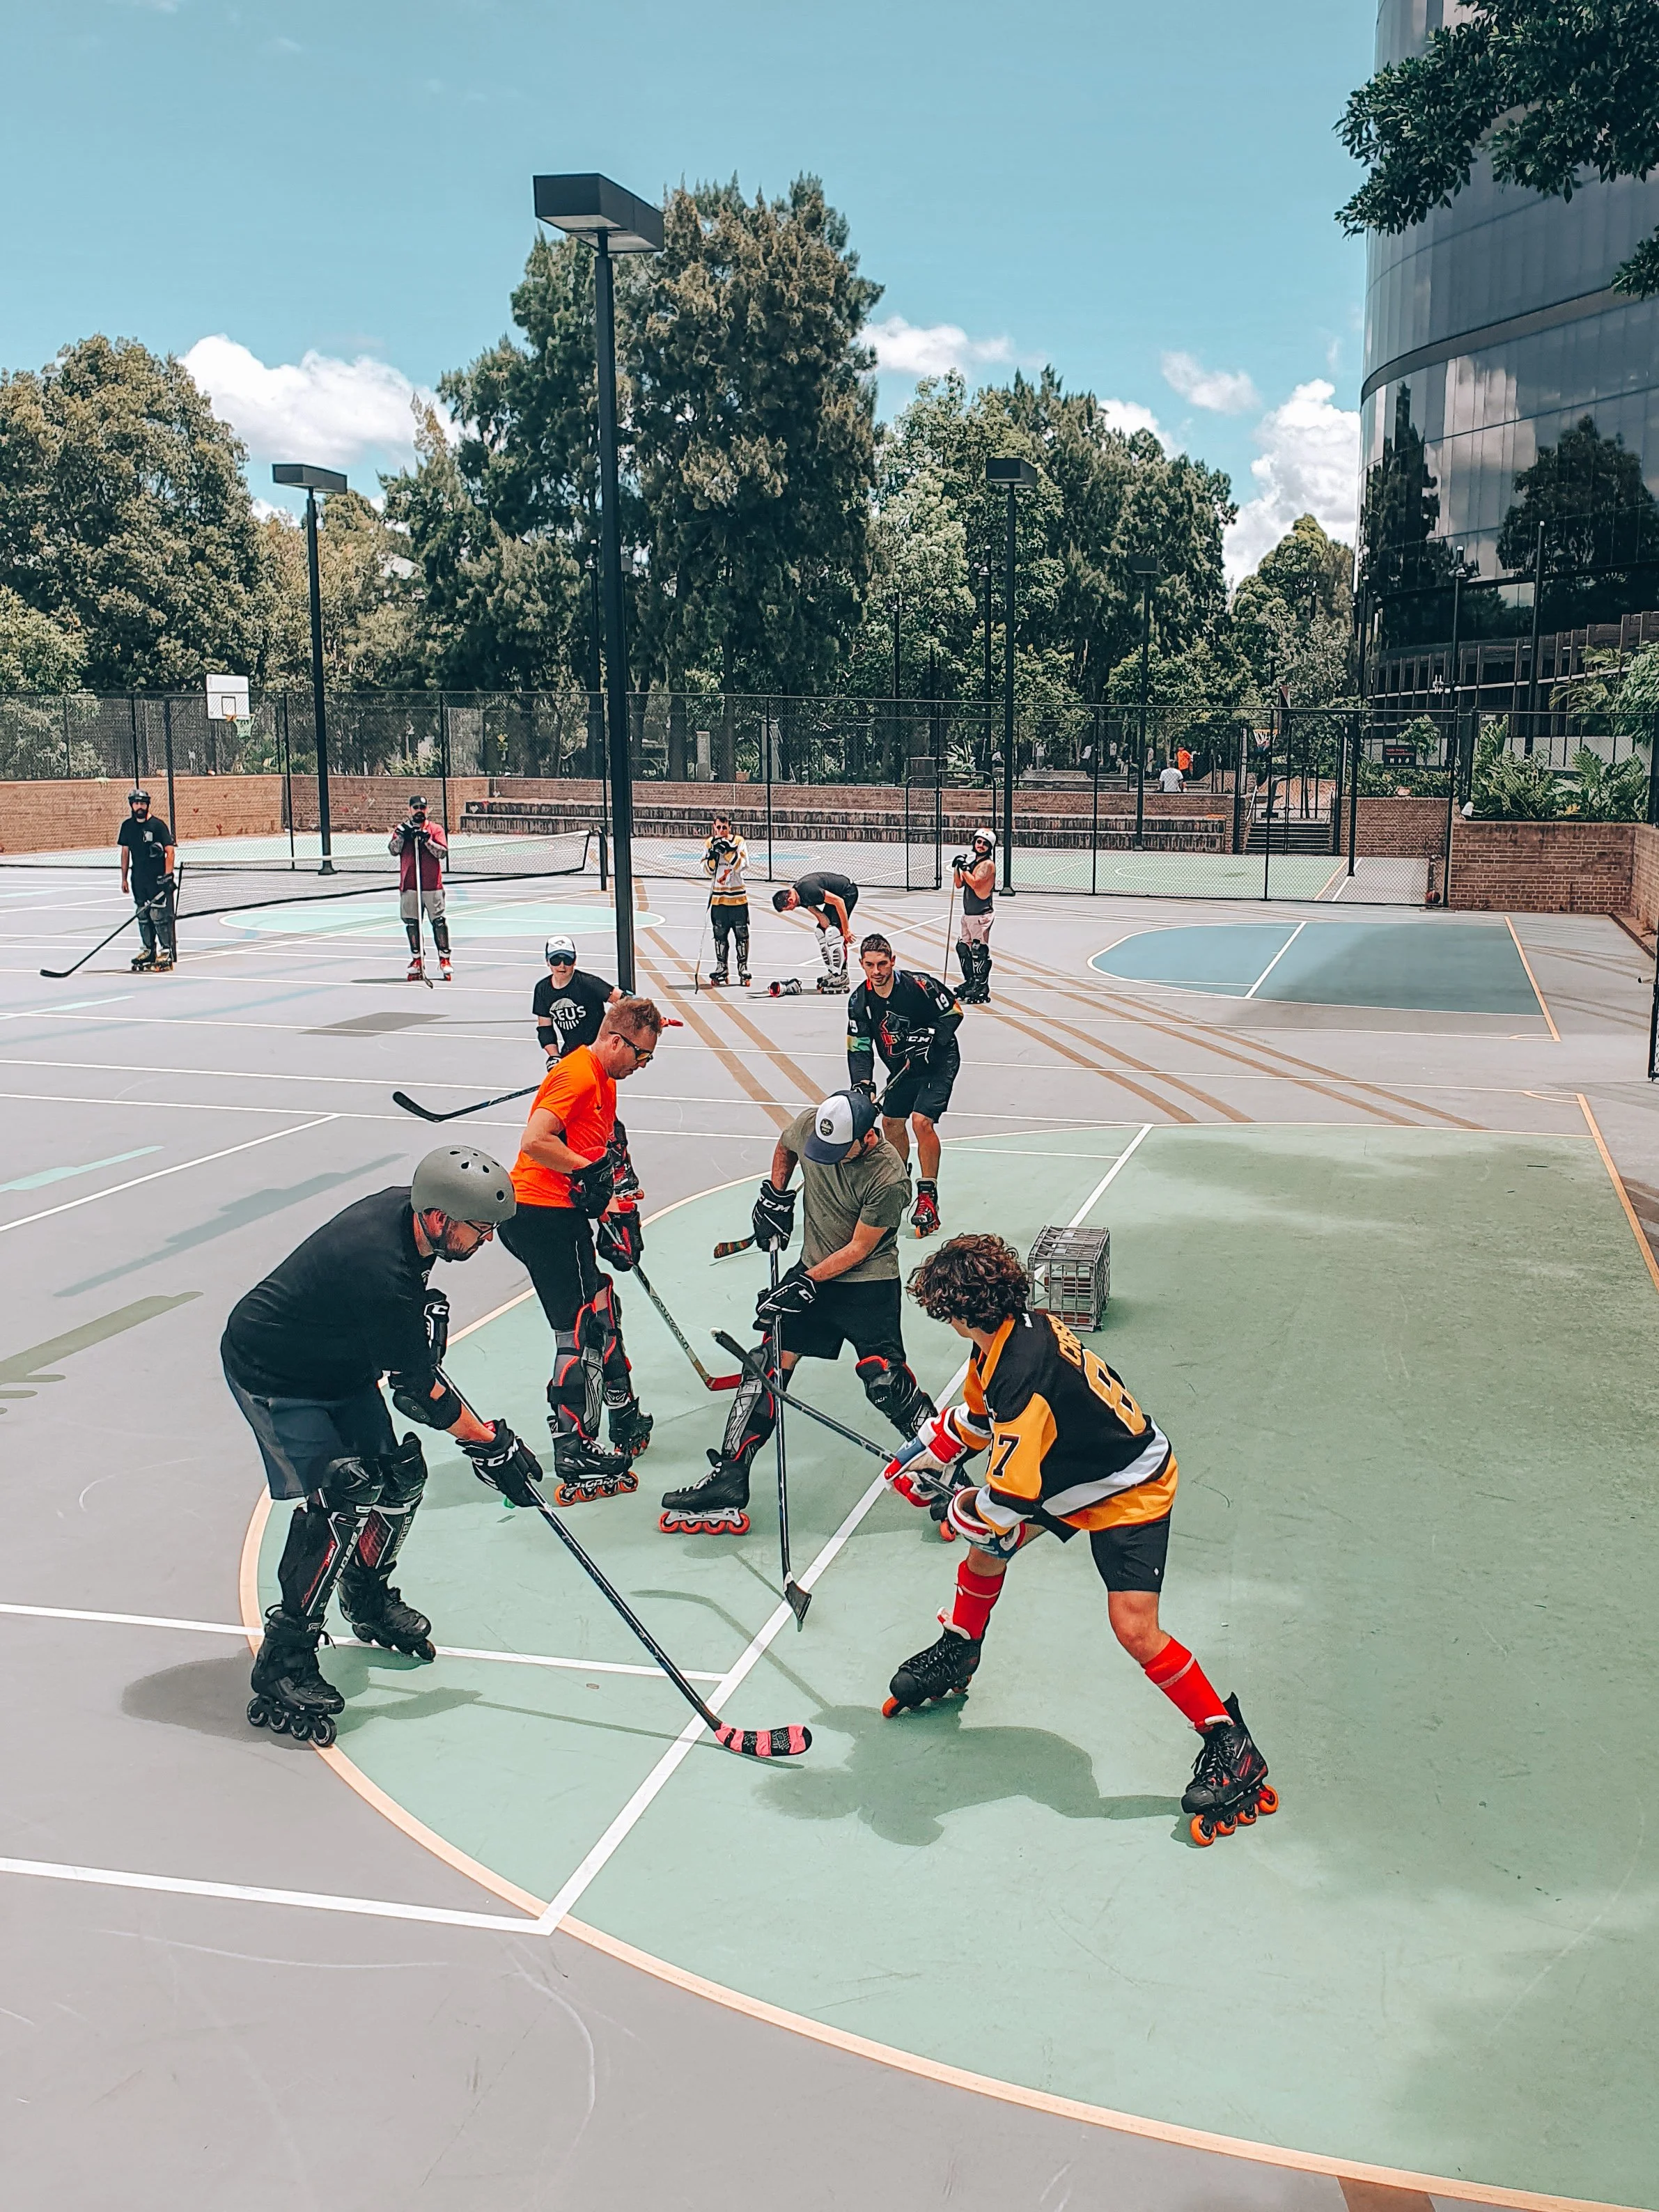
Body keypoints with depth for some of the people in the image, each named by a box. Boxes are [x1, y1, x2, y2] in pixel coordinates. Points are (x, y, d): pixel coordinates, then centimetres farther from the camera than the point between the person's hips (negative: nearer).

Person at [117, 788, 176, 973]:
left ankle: (167, 952, -5)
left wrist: (168, 875, -17)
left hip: (158, 879, -6)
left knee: (159, 915, -9)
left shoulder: (158, 825, -8)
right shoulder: (127, 826, 9)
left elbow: (170, 851, -10)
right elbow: (125, 852, 16)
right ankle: (148, 950, 21)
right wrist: (124, 878, 14)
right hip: (138, 879, 6)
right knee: (143, 916, 11)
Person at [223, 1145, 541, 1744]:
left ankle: (369, 1601, 34)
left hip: (340, 1358, 9)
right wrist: (490, 1444, -20)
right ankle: (282, 1668, -9)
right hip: (272, 1374, -9)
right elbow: (417, 1391, -29)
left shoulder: (407, 1208, -14)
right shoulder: (380, 1271, -38)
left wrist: (426, 1308, 1)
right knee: (337, 1499, -19)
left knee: (397, 1477, 8)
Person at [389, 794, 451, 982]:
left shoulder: (436, 829, 5)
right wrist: (402, 834, -14)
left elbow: (443, 852, -7)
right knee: (412, 923, 5)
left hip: (433, 886, -2)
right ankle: (417, 961, 14)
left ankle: (444, 961, 1)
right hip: (409, 886, 2)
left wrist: (426, 840, -18)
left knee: (439, 922, -6)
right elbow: (393, 850, -1)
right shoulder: (402, 828, 12)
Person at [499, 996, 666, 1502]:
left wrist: (619, 1208, 11)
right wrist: (593, 1172, -20)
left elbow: (607, 1152, 21)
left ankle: (624, 1423, 34)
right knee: (581, 1332, -9)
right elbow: (534, 1142, -26)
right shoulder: (577, 1076, -15)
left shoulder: (605, 1081, 17)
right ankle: (575, 1460, -6)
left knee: (601, 1309, 19)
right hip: (542, 1214, -11)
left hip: (564, 1213, 11)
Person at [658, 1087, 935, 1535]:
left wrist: (807, 1281, -20)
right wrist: (774, 1195, 4)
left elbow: (858, 1248, -18)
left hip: (869, 1284, -5)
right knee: (769, 1364, -2)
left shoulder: (888, 1177, -26)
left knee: (883, 1382, -16)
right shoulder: (809, 1125, -11)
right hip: (811, 1275, 5)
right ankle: (727, 1481, 0)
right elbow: (785, 1148, 15)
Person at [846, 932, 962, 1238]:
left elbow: (953, 1013, -13)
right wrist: (863, 1082, -23)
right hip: (902, 1068, 6)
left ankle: (928, 1196, -10)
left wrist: (930, 1036, -27)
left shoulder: (918, 985, -25)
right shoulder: (860, 1001, -10)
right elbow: (859, 1048, -7)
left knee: (922, 1121, -20)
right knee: (891, 1122, 14)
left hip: (938, 1062, -6)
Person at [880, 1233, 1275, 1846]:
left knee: (1134, 1629, -17)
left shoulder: (1022, 1379, -37)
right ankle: (958, 1654, 41)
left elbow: (1010, 1496, -31)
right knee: (987, 1542, 16)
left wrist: (962, 1512, -11)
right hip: (1073, 1470, 10)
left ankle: (1230, 1746, -2)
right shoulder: (1019, 1331, -9)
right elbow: (976, 1419, 14)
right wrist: (922, 1457, 16)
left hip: (1128, 1493, -10)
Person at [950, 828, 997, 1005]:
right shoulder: (971, 861, 15)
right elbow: (959, 884, 13)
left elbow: (975, 883, -22)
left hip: (982, 914, -9)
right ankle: (970, 982, 29)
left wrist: (964, 867, -18)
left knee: (979, 951, -11)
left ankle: (982, 990, -9)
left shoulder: (988, 864, -11)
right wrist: (957, 867, 0)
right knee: (962, 947, 16)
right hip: (968, 913, 9)